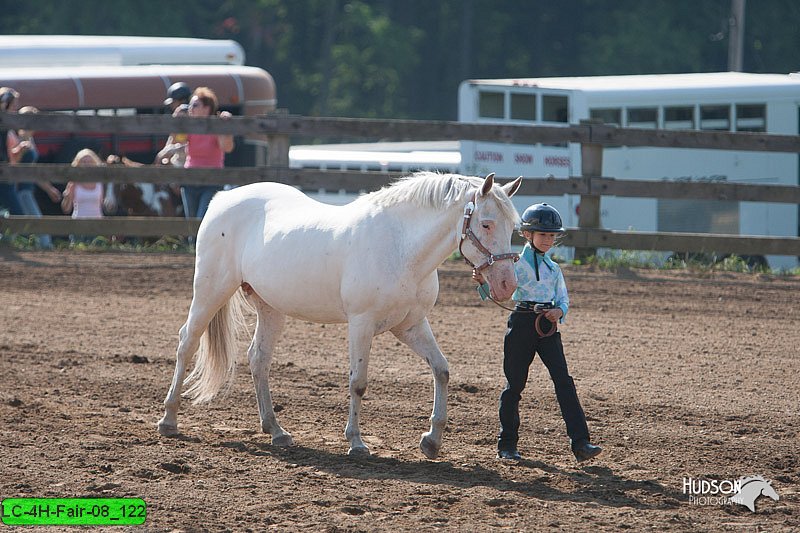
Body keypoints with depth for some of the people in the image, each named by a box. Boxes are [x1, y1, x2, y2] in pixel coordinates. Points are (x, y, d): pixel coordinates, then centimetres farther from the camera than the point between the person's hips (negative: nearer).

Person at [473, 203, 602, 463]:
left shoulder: (554, 269, 14)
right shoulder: (517, 263, -1)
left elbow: (563, 299, 14)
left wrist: (559, 311, -9)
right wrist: (482, 282, -33)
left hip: (548, 326, 4)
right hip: (523, 323, -4)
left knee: (564, 380, -7)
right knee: (515, 382, 3)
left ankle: (580, 442, -13)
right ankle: (507, 444, 14)